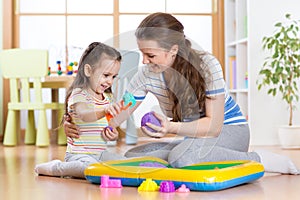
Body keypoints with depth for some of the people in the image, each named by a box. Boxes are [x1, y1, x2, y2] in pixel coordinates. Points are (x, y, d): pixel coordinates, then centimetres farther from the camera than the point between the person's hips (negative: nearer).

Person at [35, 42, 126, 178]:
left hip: (100, 153, 8)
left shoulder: (107, 97, 13)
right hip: (79, 154, -8)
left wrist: (112, 135, -2)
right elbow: (84, 115, -35)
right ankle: (55, 168, -8)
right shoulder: (78, 95, -13)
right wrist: (104, 111, -54)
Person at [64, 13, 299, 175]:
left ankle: (258, 159, -16)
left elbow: (214, 125, -25)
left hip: (229, 130, -6)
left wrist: (171, 128, -42)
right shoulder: (147, 75, -9)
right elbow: (117, 114, -4)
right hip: (192, 138, 7)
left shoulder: (207, 64, -23)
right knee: (133, 156, -13)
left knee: (181, 155, -37)